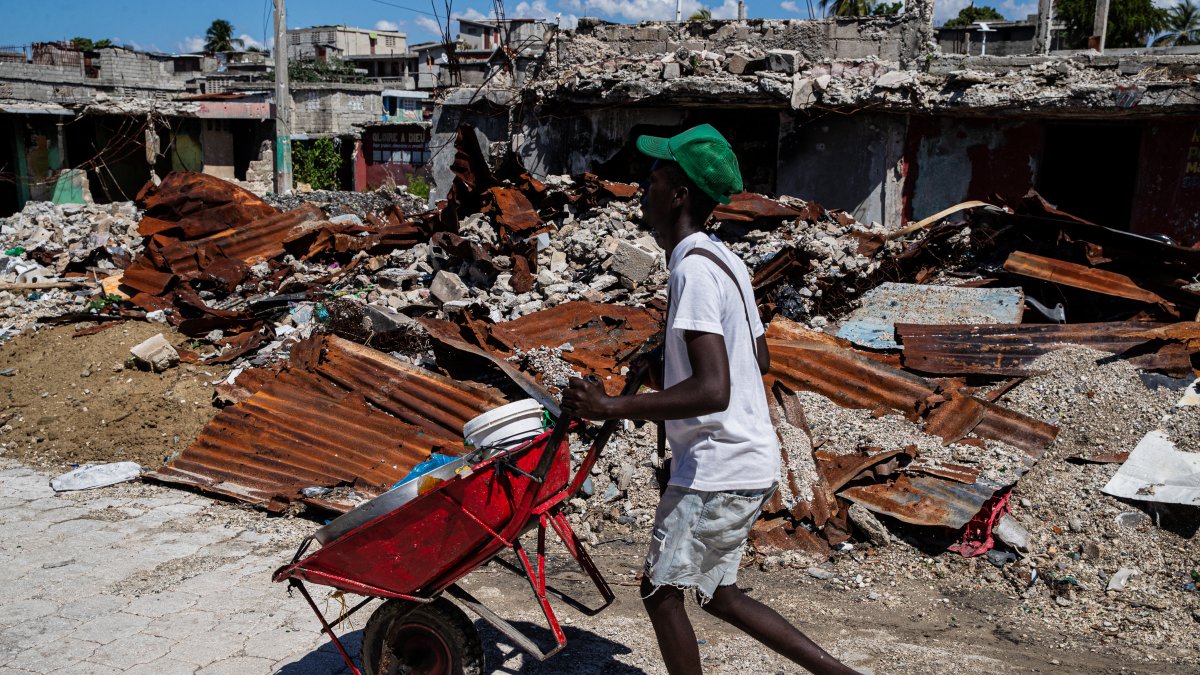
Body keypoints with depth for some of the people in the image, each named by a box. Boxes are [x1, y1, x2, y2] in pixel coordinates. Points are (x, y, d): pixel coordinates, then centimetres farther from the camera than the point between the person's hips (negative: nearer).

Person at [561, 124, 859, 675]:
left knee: (661, 588, 6)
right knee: (716, 593, 20)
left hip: (718, 467, -10)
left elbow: (712, 391, -29)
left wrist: (610, 407, -24)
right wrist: (667, 371, 25)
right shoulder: (723, 260, 11)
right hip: (745, 461, 10)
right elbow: (760, 359, 19)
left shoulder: (694, 269, -20)